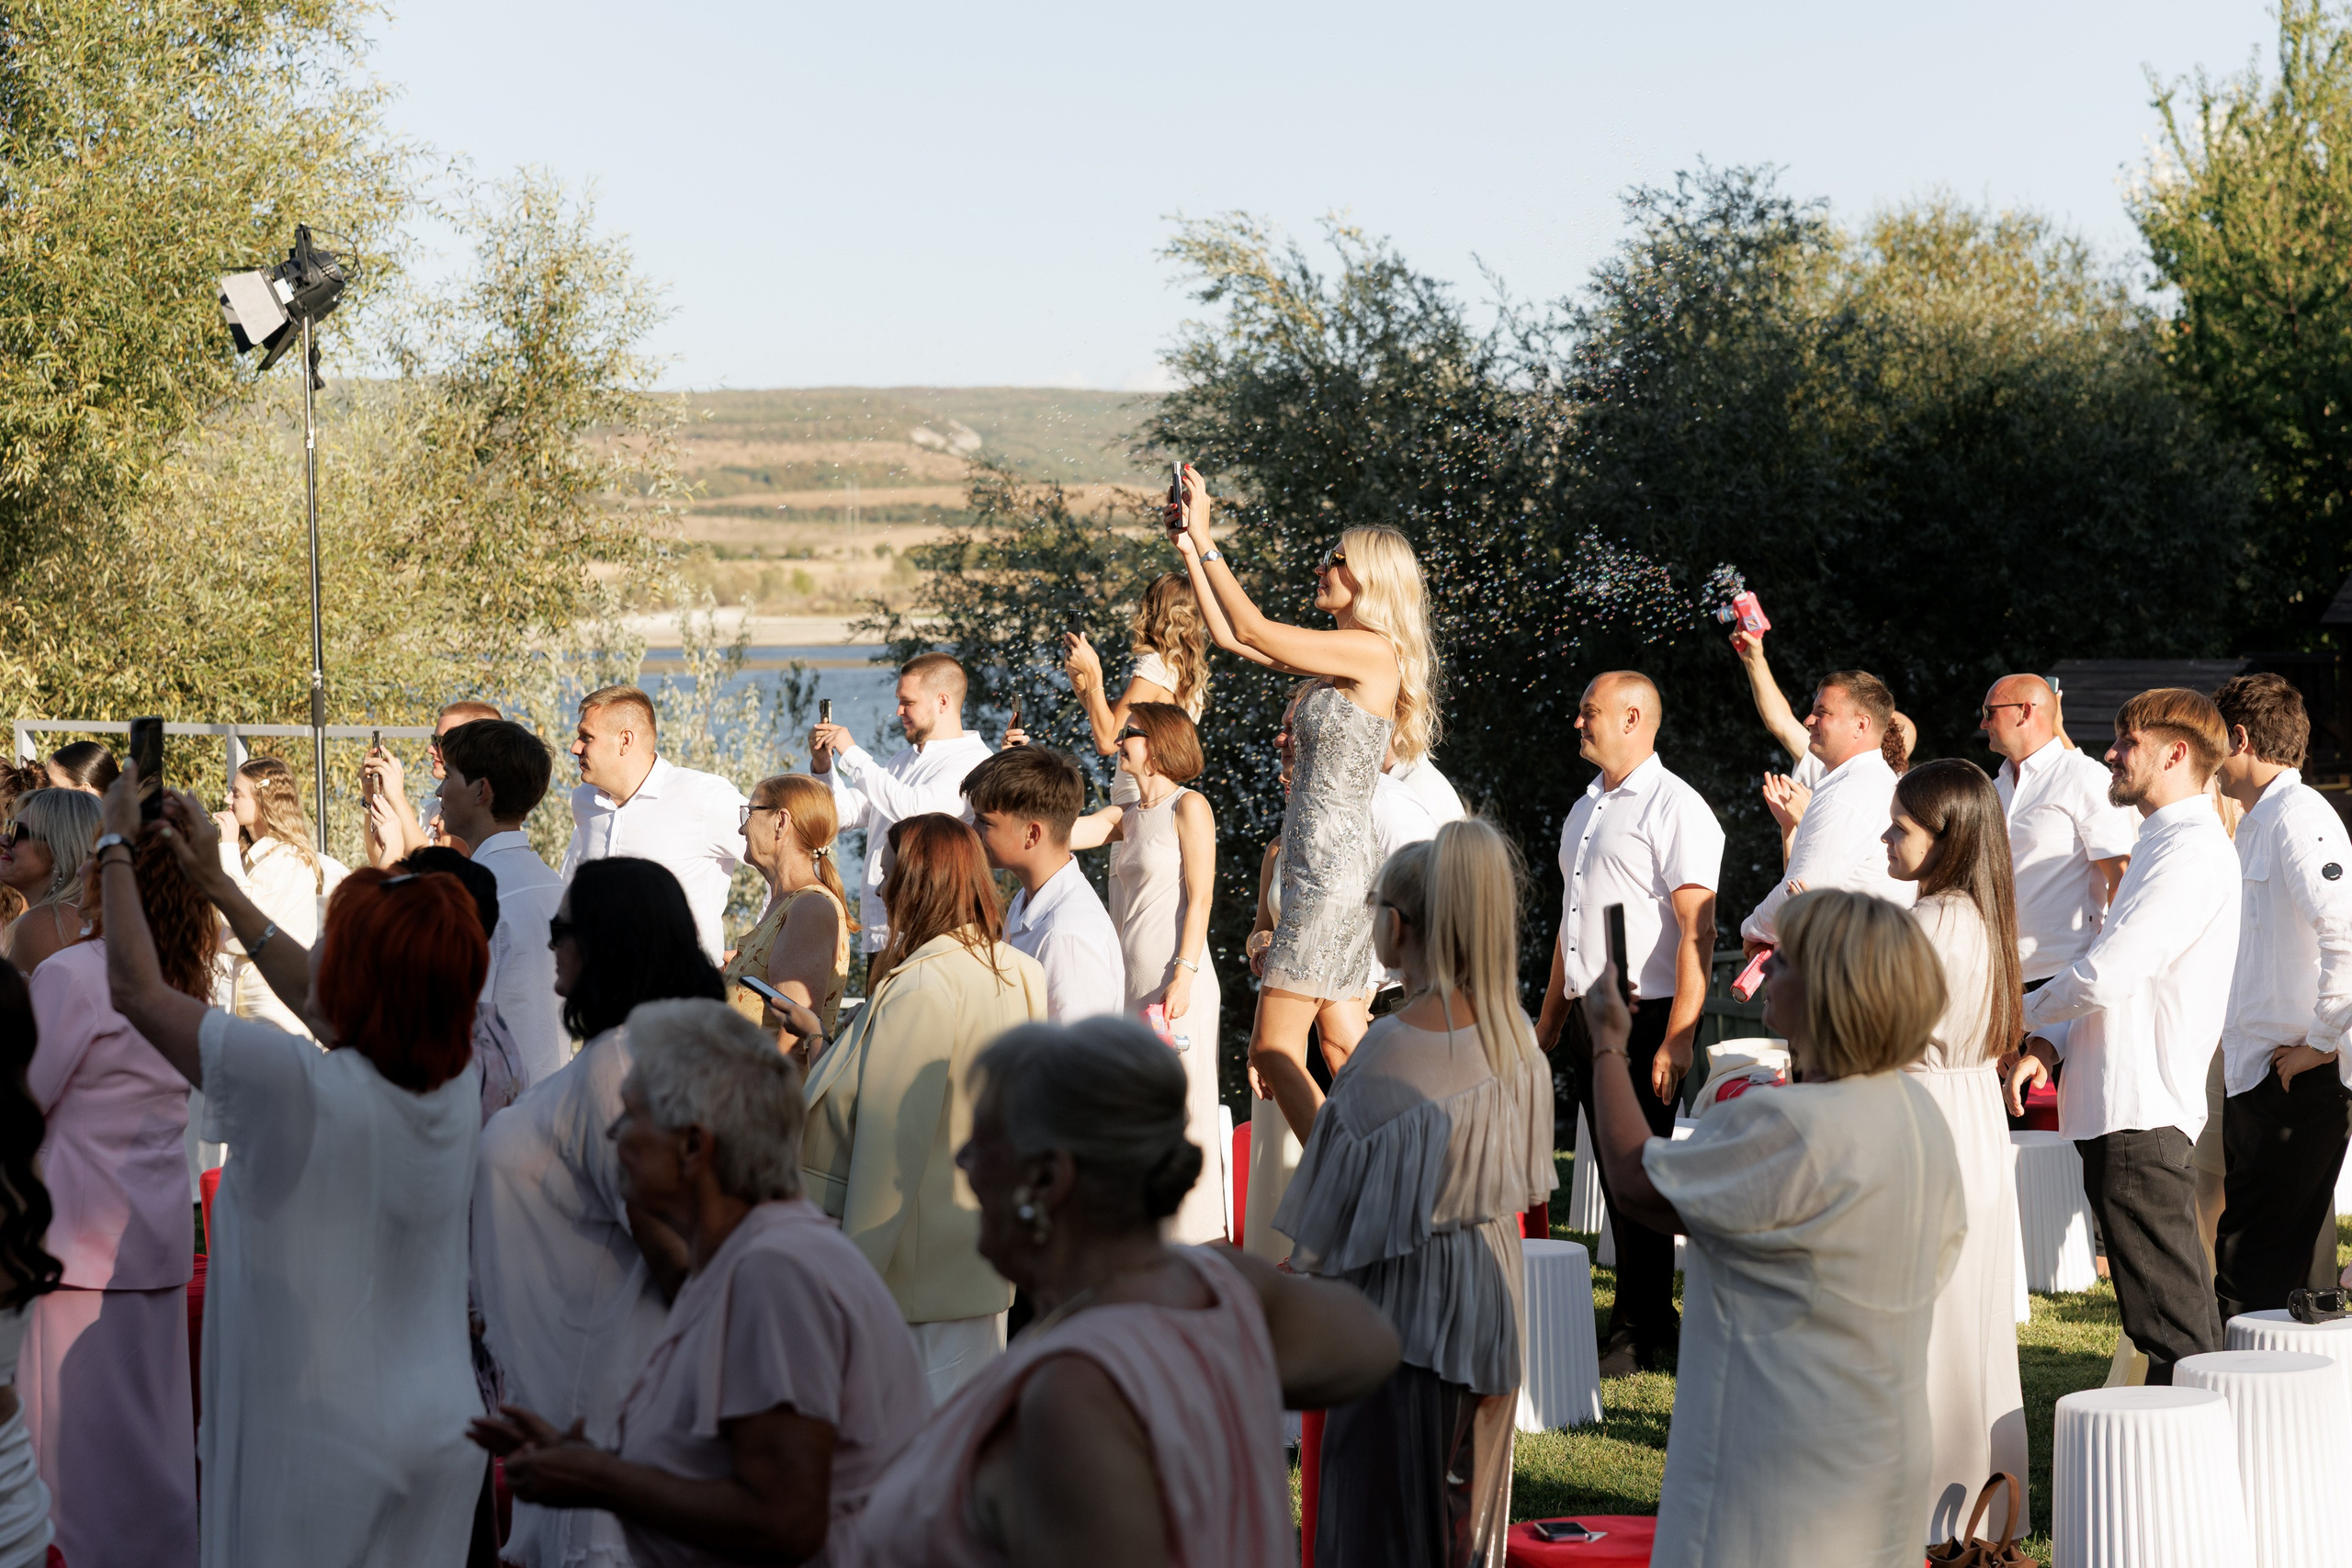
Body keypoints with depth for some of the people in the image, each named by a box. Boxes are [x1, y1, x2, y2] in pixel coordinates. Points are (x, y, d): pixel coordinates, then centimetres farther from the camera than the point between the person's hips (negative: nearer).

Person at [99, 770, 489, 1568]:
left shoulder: (293, 1084, -22)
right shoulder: (457, 1079, -3)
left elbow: (136, 990, -8)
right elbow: (316, 994, 15)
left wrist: (117, 846, 5)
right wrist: (216, 880, 23)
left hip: (321, 1437, -6)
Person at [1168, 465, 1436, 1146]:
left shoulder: (1374, 651, -12)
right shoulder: (1344, 657, 15)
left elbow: (1254, 631, -14)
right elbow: (1230, 636, 19)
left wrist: (1204, 538, -9)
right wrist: (1188, 548, 15)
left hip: (1331, 871, -10)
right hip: (1324, 869, 10)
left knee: (1274, 1051, -10)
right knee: (1344, 1046, 11)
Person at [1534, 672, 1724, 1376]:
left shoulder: (1674, 809, -10)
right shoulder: (1585, 811, 17)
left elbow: (1696, 929, -16)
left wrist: (1677, 1038, -21)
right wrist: (1550, 1019, 20)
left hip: (1644, 1017, -8)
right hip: (1587, 1015, 8)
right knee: (1613, 1173, 10)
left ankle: (1640, 1332, 0)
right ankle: (1651, 1317, 17)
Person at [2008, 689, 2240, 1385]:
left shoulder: (2192, 849, -13)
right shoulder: (2163, 843, 21)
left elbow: (2103, 978, -20)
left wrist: (2022, 1016, 0)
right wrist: (2050, 1046, 8)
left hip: (2143, 1115, -10)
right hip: (2127, 1111, 10)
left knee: (2172, 1324, -9)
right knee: (2171, 1321, 13)